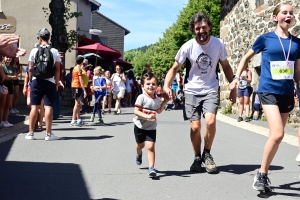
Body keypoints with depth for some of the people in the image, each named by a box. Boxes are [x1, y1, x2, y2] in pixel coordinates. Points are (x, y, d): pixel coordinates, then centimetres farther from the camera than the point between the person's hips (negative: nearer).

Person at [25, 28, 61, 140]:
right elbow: (57, 69, -2)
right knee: (48, 107, -1)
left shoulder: (34, 51, 0)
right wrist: (57, 82, 6)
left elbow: (30, 68, -2)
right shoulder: (54, 51, 0)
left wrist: (30, 80, 9)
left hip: (36, 81, 1)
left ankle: (31, 133, 8)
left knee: (34, 107, 4)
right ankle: (49, 134, 1)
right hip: (50, 82, 0)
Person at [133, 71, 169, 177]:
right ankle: (139, 154, 55)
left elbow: (158, 111, 15)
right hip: (140, 126, -2)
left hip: (151, 127, 2)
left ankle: (151, 168, -9)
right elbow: (136, 111, -24)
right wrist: (147, 116, -36)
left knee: (151, 147, -12)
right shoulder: (141, 98, -18)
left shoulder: (157, 99, -1)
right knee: (140, 145, 20)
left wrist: (165, 101, 6)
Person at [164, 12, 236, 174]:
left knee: (210, 121, -20)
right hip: (192, 91, 0)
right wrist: (166, 86, -20)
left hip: (210, 90, 0)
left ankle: (207, 154, 5)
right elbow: (175, 68, -3)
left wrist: (233, 88, 8)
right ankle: (197, 157, 19)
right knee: (195, 127, -6)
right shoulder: (187, 47, -11)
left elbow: (226, 66, 8)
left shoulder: (218, 44, -7)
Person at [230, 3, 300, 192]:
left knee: (277, 135, 8)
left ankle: (264, 174, 22)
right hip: (268, 91, -4)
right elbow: (247, 57, 12)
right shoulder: (265, 38, -1)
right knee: (277, 134, -19)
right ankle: (261, 174, -2)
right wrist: (237, 77, 2)